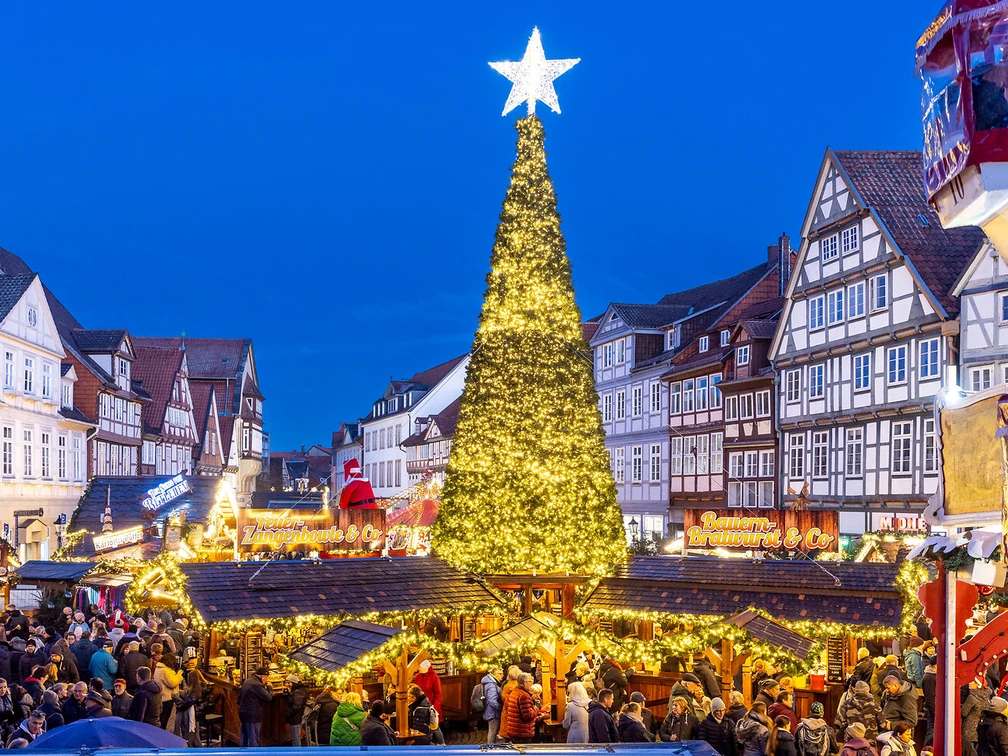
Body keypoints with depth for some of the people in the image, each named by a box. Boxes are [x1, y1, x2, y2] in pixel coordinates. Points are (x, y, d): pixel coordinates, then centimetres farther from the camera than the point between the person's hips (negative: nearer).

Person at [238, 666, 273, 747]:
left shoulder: (247, 682, 9)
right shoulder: (257, 685, -21)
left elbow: (239, 696, 18)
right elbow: (268, 697, -22)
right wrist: (269, 688, -4)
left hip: (243, 712, 9)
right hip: (252, 715, -9)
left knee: (244, 738, 19)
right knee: (253, 740, -2)